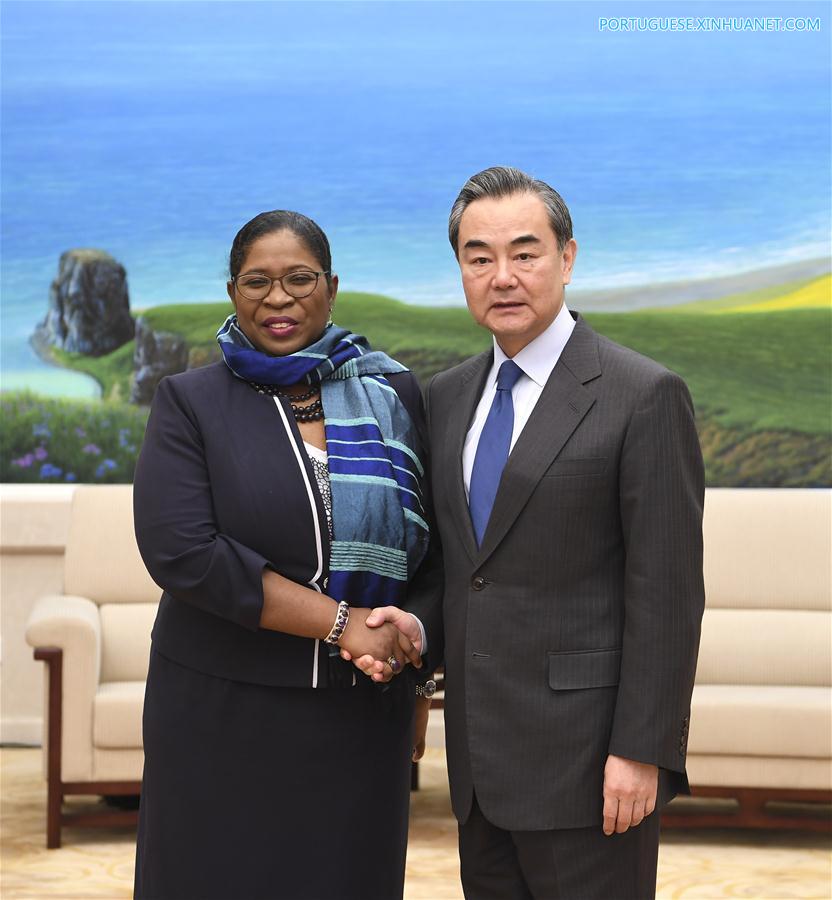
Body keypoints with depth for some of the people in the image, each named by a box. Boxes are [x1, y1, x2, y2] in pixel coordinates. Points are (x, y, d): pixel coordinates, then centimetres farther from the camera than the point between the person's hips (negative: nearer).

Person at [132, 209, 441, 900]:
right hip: (224, 713, -2)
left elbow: (441, 545, 7)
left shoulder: (393, 396, 6)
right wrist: (338, 622, -16)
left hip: (364, 711, 2)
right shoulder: (190, 403, -1)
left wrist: (416, 630, -14)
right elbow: (182, 551, -14)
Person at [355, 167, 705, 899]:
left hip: (584, 754, -6)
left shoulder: (644, 396, -9)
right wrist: (416, 625, -3)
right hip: (482, 755, 6)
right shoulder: (447, 397, 11)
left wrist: (642, 751, -15)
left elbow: (666, 591, -12)